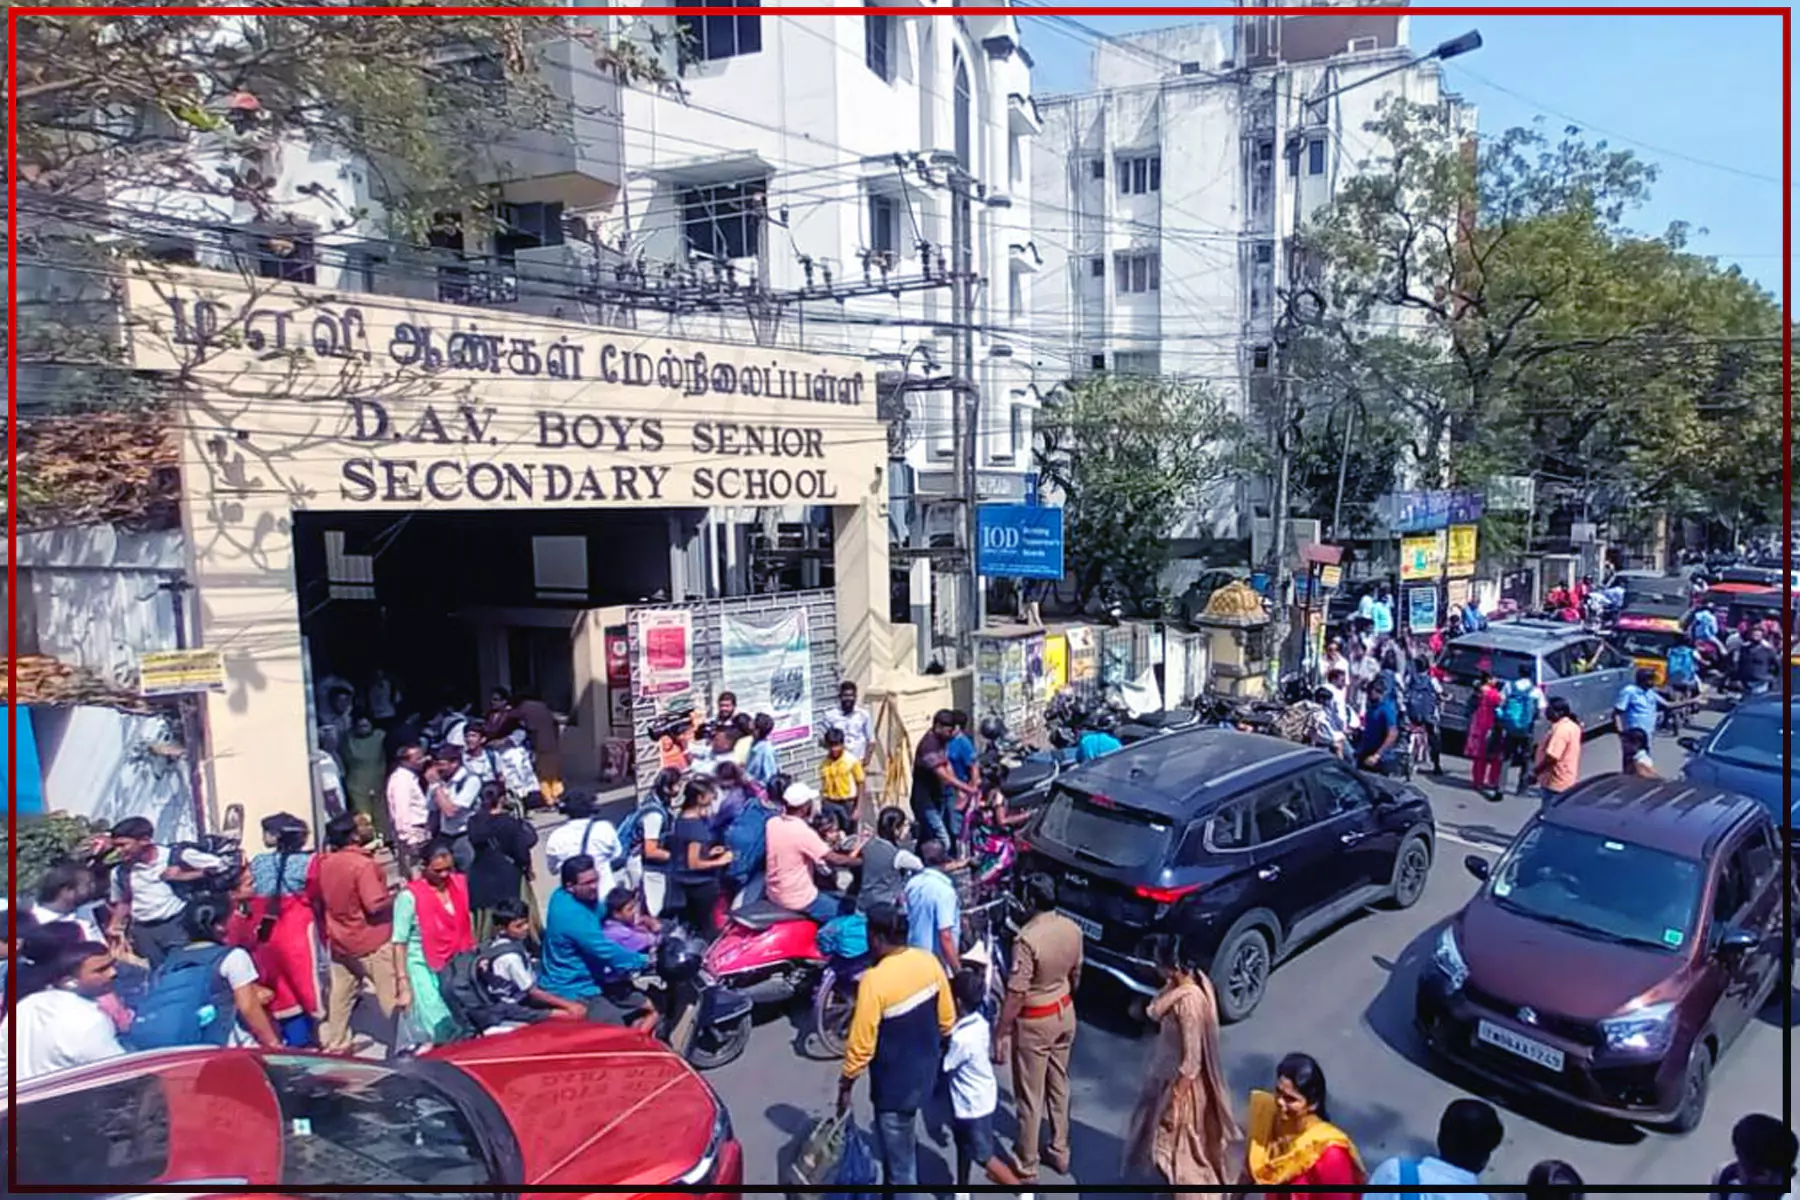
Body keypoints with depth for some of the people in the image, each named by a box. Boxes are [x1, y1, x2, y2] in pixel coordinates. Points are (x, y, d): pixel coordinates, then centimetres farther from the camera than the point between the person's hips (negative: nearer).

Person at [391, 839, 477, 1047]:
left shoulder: (460, 883, -1)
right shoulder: (409, 896, -14)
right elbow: (399, 942, -9)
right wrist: (403, 983, -9)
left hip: (457, 964, 4)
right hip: (425, 967, -4)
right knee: (442, 1028, -4)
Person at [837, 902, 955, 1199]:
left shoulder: (874, 980, -27)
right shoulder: (929, 962, -8)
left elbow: (862, 1043, -21)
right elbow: (947, 1018, 4)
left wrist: (845, 1085, -6)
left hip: (894, 1082, -7)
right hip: (925, 1071, 7)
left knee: (897, 1157, 10)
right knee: (905, 1142, 30)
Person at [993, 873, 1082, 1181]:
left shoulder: (1028, 938, -29)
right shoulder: (1073, 929, -7)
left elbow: (1016, 993, -26)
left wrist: (1001, 1032, -16)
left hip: (1035, 1022, -7)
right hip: (1065, 1013, 7)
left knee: (1030, 1095, 8)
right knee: (1059, 1086, 22)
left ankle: (1026, 1166, 22)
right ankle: (1059, 1152, 36)